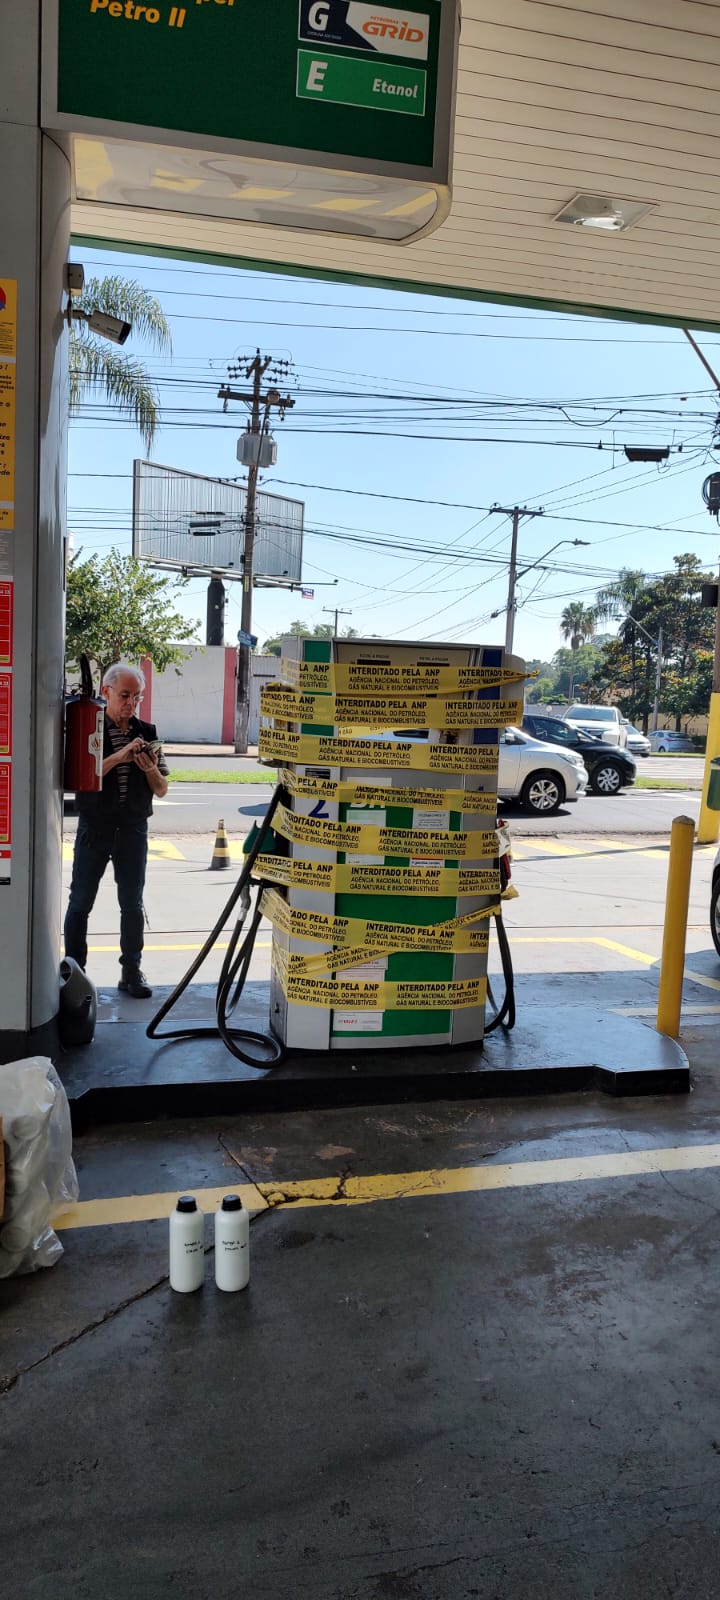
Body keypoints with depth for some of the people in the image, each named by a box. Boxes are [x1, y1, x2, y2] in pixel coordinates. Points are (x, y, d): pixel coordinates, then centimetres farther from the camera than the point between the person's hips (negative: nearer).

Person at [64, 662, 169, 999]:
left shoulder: (147, 732, 7)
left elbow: (161, 790, 9)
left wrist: (151, 769, -13)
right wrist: (118, 756, -24)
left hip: (133, 829, 3)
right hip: (94, 828, -2)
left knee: (132, 904, 7)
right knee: (81, 902, 4)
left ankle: (131, 971, 15)